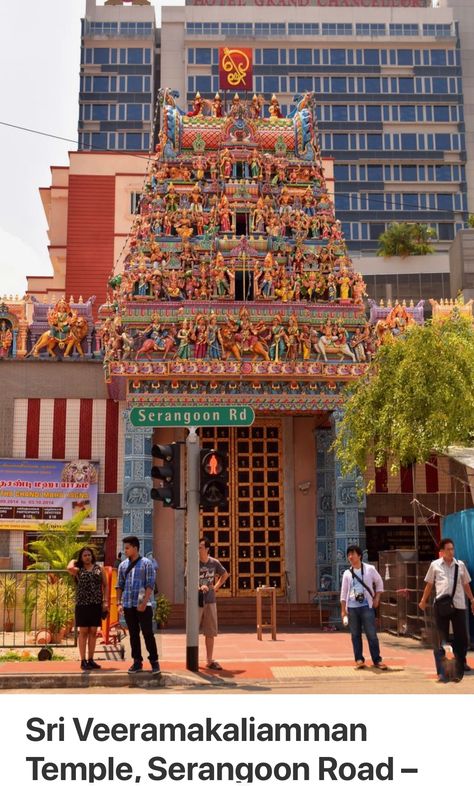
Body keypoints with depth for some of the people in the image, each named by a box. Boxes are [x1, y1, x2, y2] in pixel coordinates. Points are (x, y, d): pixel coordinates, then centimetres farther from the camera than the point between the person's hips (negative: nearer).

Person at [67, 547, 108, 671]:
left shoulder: (99, 569, 9)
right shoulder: (78, 570, 3)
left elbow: (105, 585, 9)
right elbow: (69, 568, -20)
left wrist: (105, 601, 0)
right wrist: (73, 561, 1)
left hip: (96, 605, 2)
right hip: (82, 604, -2)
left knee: (93, 632, 7)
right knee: (83, 632, 0)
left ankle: (90, 660, 16)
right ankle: (83, 661, 4)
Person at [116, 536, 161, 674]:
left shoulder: (146, 563, -3)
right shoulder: (123, 565, 11)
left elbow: (150, 585, -7)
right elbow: (120, 585, 14)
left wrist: (144, 603, -15)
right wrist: (119, 603, 5)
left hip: (143, 606, -4)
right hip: (128, 606, 4)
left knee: (148, 633, -2)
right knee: (133, 634, 9)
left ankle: (154, 661, 5)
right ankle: (137, 662, 16)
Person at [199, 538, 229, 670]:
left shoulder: (214, 563, 1)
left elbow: (225, 575, 19)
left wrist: (216, 587, 6)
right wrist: (200, 587, -29)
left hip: (210, 601, 3)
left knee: (210, 632, 8)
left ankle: (210, 660, 18)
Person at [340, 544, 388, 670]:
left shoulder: (369, 569, 0)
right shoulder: (347, 573, 6)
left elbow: (379, 583, 12)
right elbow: (344, 593, 7)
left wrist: (376, 599, 3)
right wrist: (343, 611, 3)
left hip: (367, 607, -2)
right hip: (352, 608, 2)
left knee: (372, 634, -4)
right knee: (355, 635, 5)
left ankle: (377, 660, 3)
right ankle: (359, 659, 13)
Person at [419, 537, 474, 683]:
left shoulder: (460, 565, 8)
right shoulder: (435, 565, 5)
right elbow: (429, 584, 13)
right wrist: (423, 600, 15)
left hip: (459, 605, 1)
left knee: (461, 638, 5)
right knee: (440, 639, 1)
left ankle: (460, 669, 21)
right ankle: (442, 672, 6)